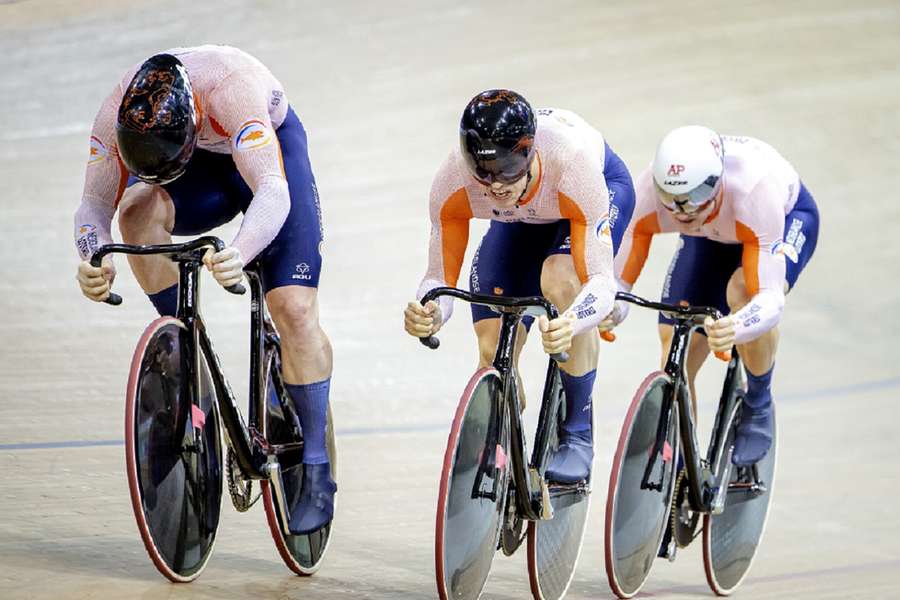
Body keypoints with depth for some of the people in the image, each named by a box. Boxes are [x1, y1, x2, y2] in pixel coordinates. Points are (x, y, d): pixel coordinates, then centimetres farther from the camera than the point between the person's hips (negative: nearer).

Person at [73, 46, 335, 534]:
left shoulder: (230, 90, -42)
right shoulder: (116, 115, -30)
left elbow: (273, 192, -49)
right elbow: (95, 202, -23)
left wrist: (239, 252, -68)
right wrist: (93, 261, -45)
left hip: (270, 149, -3)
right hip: (202, 166, 3)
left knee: (294, 307, -16)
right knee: (139, 210, -31)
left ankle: (315, 473, -6)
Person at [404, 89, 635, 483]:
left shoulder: (571, 165, -44)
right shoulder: (453, 185, -36)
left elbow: (600, 279, -43)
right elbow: (440, 278, -26)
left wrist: (570, 323, -65)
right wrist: (428, 315, -50)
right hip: (522, 218, 4)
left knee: (560, 279, -35)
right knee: (493, 352, -10)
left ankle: (578, 433, -18)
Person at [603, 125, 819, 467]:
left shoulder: (754, 192, -44)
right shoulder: (649, 192, -35)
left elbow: (770, 298, -46)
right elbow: (619, 279, -24)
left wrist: (735, 328, -67)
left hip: (787, 217, -4)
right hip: (711, 235, 4)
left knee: (742, 290, -37)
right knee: (675, 357, -8)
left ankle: (759, 405, -11)